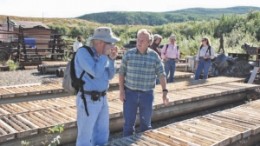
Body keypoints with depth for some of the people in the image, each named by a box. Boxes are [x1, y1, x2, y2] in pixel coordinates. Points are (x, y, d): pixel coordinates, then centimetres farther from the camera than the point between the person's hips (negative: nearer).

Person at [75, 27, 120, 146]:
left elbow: (110, 76, 10)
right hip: (88, 100, -8)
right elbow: (96, 72, -25)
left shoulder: (101, 55, 8)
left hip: (102, 98, 8)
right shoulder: (83, 52, -15)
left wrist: (112, 59, -2)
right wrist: (105, 55, -16)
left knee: (103, 134, 19)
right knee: (85, 136, 3)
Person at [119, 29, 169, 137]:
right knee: (128, 123, 7)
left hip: (147, 94, 1)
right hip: (130, 93, 0)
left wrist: (165, 91, -10)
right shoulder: (129, 54, -3)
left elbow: (161, 74, -2)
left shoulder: (154, 56, -3)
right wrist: (121, 90, -4)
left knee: (146, 123, 13)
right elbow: (121, 72, 1)